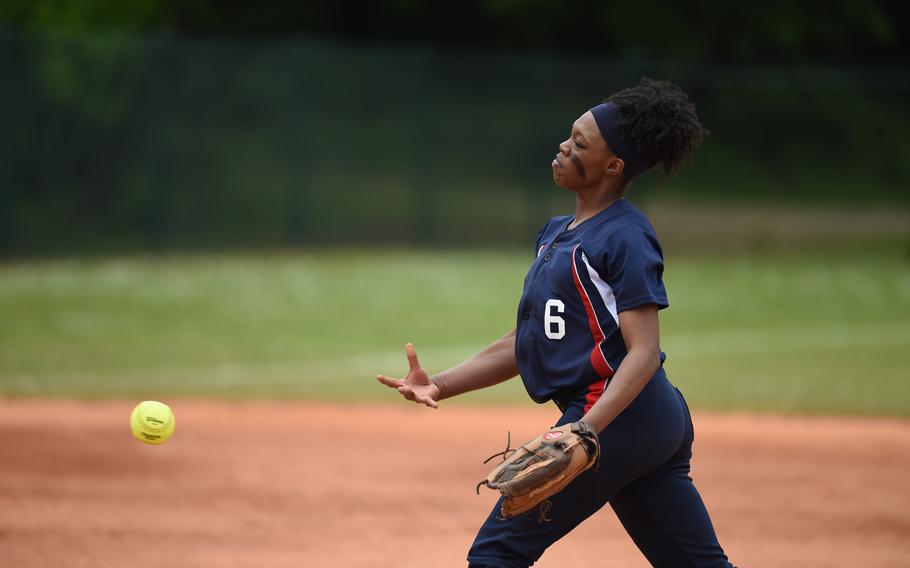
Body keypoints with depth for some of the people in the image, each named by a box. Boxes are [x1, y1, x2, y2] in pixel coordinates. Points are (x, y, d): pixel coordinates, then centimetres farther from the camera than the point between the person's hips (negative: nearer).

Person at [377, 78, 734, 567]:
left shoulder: (626, 238, -10)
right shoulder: (556, 234, 18)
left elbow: (643, 352, -18)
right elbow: (524, 344, 21)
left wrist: (586, 428, -31)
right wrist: (440, 385, 8)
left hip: (621, 414, -10)